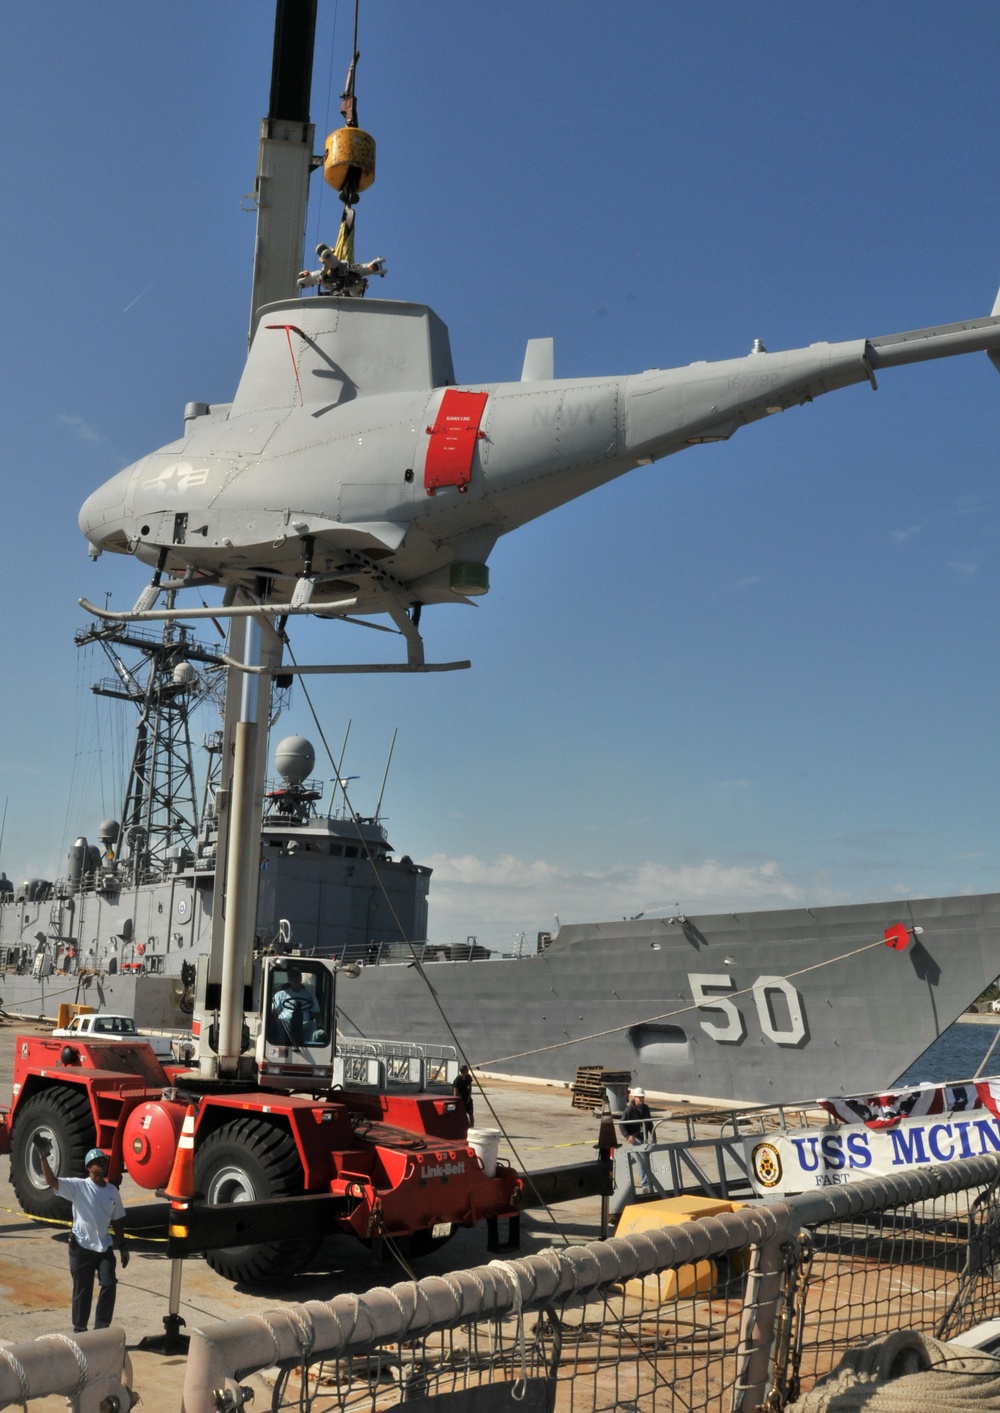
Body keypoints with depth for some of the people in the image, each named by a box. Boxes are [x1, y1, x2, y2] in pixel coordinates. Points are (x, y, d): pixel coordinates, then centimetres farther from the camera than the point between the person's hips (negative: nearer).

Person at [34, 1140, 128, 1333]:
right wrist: (43, 1156, -37)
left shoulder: (112, 1190, 4)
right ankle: (79, 1330, 20)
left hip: (104, 1246, 4)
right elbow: (52, 1181, -25)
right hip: (81, 1247, -4)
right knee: (83, 1291, 5)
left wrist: (122, 1246, 13)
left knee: (109, 1285, -5)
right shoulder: (78, 1186, -11)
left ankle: (101, 1328, 7)